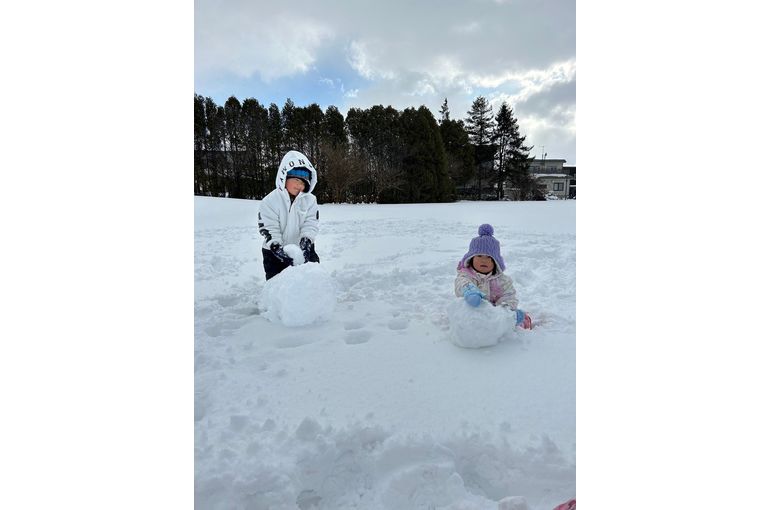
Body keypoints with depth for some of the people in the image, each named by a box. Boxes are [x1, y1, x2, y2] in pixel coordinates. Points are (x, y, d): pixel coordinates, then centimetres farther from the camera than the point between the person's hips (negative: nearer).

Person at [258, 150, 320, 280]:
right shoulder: (270, 201, -13)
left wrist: (306, 242, -26)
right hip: (275, 252, -2)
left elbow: (310, 224, -8)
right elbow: (269, 230, -16)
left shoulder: (310, 200, -4)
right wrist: (278, 249, -29)